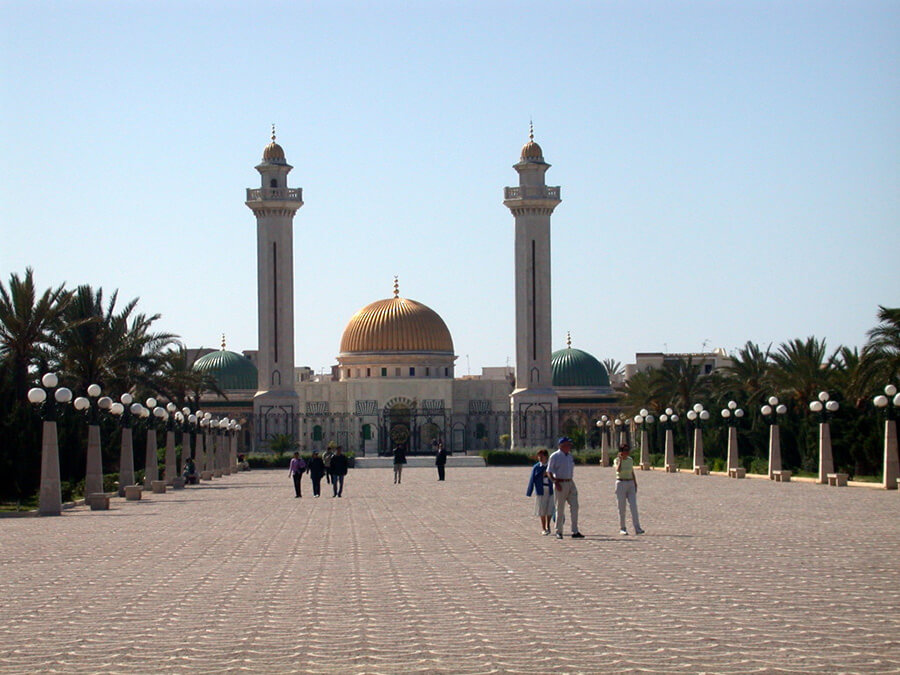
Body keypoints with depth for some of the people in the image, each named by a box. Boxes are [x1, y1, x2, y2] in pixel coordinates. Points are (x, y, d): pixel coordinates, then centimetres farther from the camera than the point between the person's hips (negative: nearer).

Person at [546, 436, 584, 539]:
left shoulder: (570, 456, 14)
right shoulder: (555, 456, -7)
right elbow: (549, 472, -8)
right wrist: (555, 482, -19)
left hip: (570, 483, 6)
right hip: (560, 484, -6)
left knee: (574, 507, -2)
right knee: (560, 508, 0)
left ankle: (575, 532, -1)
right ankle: (559, 532, 9)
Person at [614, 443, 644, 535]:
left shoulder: (630, 460, 9)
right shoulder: (617, 460, -5)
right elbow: (618, 470, -25)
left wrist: (635, 484, 13)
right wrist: (620, 459, -22)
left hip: (630, 484, 4)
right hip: (620, 484, -4)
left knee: (634, 506, -7)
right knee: (622, 508, 0)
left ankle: (637, 529, -12)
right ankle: (622, 528, 11)